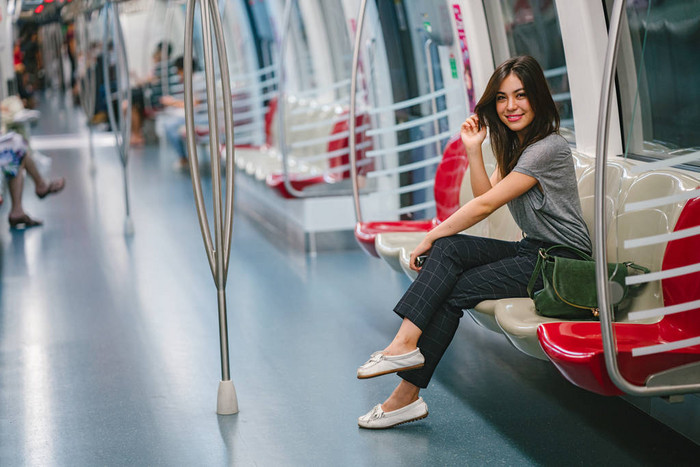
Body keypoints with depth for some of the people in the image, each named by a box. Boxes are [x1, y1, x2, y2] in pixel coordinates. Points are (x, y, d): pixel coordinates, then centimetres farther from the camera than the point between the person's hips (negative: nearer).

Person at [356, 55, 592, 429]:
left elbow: (486, 205, -18)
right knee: (449, 248, -17)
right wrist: (473, 151, -4)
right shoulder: (513, 143, 13)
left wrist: (431, 237, -12)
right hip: (531, 250, 8)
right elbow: (485, 196, 7)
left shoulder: (547, 148, -18)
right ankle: (406, 343, -24)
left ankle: (408, 394, -17)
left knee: (455, 291, -20)